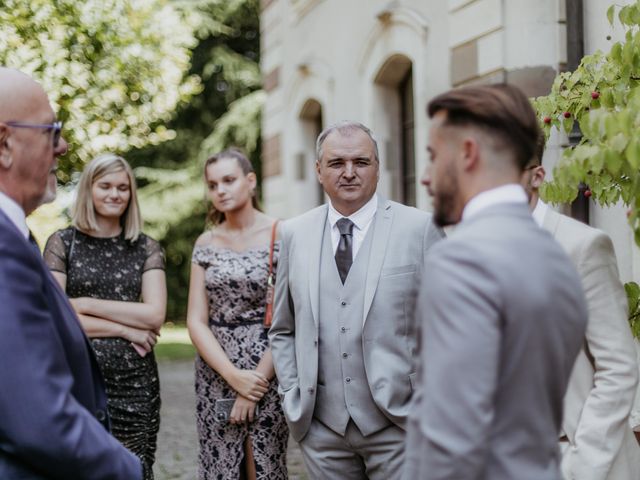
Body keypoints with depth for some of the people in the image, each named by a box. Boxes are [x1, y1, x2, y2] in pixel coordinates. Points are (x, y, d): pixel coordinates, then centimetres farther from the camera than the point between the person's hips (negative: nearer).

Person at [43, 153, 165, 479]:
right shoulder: (62, 243, 4)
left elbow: (154, 316, -3)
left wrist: (85, 305, -7)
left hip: (135, 383, 1)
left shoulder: (146, 249, 9)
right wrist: (124, 329, -7)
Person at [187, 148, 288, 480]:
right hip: (215, 371, 3)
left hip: (266, 369, -3)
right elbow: (196, 321, 2)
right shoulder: (206, 243, 7)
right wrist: (233, 375, -11)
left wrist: (255, 381, -12)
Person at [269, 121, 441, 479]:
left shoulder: (420, 228, -3)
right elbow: (283, 330, 15)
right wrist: (291, 395, 6)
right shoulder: (295, 234, 7)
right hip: (321, 424, 3)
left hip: (398, 421, -3)